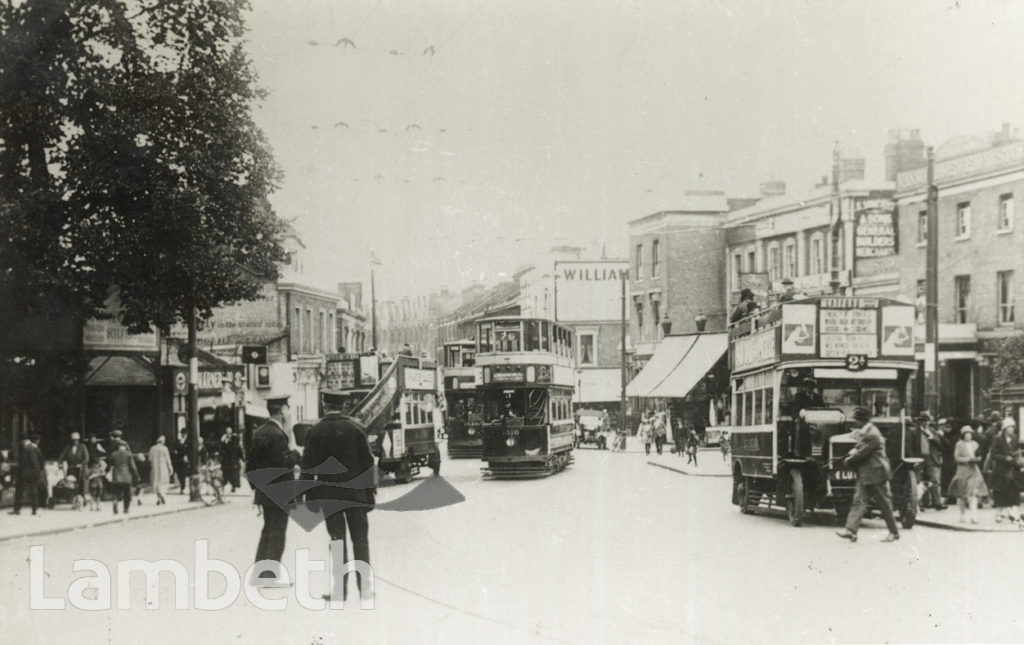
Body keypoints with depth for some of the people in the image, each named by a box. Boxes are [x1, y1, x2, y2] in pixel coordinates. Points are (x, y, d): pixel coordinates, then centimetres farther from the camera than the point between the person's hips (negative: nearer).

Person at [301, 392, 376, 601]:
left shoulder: (315, 431, -5)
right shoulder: (356, 427, -3)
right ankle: (364, 586, 9)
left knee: (337, 540, 5)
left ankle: (340, 589, 5)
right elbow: (367, 461, -2)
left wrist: (310, 497, 4)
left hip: (328, 493, 0)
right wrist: (370, 488, 5)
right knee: (360, 538, 8)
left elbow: (308, 466, -3)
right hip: (355, 492, 0)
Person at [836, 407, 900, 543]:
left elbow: (862, 453, -20)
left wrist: (849, 459, -7)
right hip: (864, 475, 10)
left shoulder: (872, 435, -19)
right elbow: (859, 449, 15)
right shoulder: (864, 432, 12)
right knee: (859, 501, 0)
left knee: (884, 504, 2)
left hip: (876, 474, -10)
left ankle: (894, 532, 13)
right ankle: (851, 530, -6)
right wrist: (851, 454, -3)